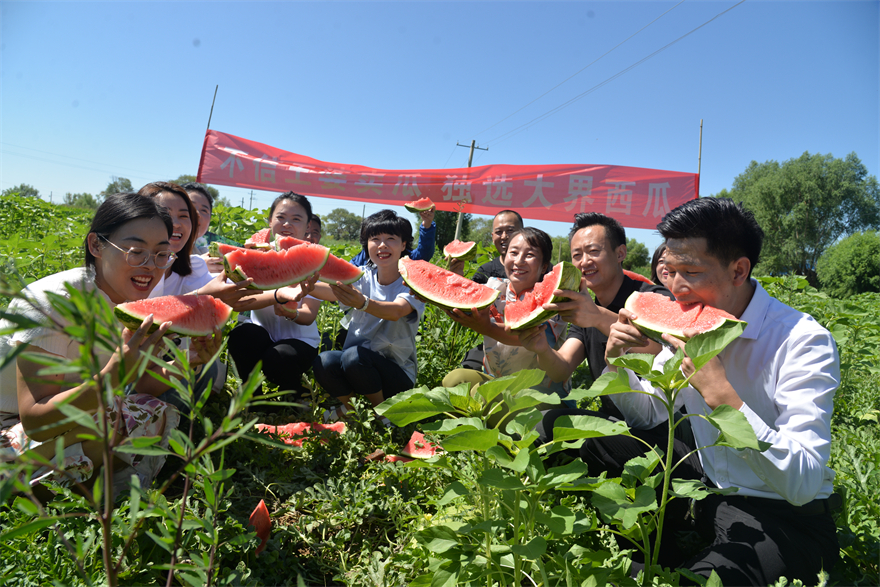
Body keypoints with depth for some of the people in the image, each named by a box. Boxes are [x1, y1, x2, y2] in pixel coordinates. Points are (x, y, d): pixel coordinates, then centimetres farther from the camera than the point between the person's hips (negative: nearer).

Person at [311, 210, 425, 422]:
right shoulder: (363, 276, 1)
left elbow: (396, 311, -33)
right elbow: (335, 292, -20)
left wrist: (362, 303, -53)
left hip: (397, 374, -3)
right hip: (357, 364, 4)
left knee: (354, 355, -31)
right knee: (324, 362, -26)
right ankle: (351, 406, 5)